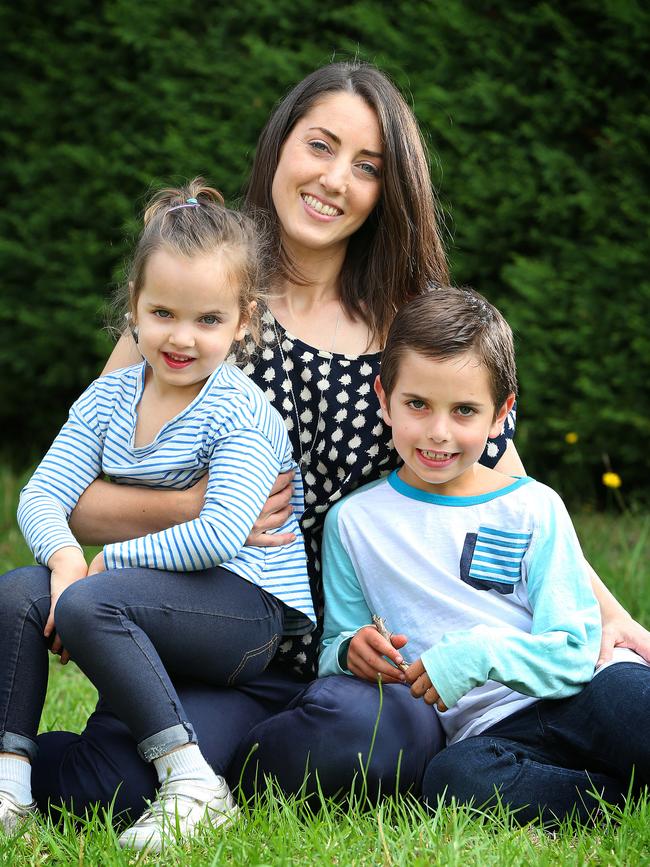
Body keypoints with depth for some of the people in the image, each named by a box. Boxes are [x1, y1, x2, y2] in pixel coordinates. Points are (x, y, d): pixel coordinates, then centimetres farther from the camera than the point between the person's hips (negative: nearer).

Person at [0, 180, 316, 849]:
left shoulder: (241, 413, -12)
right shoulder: (110, 397, 8)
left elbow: (220, 536, -24)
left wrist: (110, 560, -17)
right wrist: (64, 555, -22)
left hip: (251, 610, -7)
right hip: (155, 598, 7)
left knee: (89, 604, -30)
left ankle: (192, 783, -29)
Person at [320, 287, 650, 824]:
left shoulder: (534, 508, 10)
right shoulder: (355, 522, 13)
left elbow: (575, 649, 2)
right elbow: (334, 650, 16)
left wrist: (483, 653, -16)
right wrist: (350, 653, -8)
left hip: (580, 698, -1)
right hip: (489, 732, 1)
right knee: (454, 778, -36)